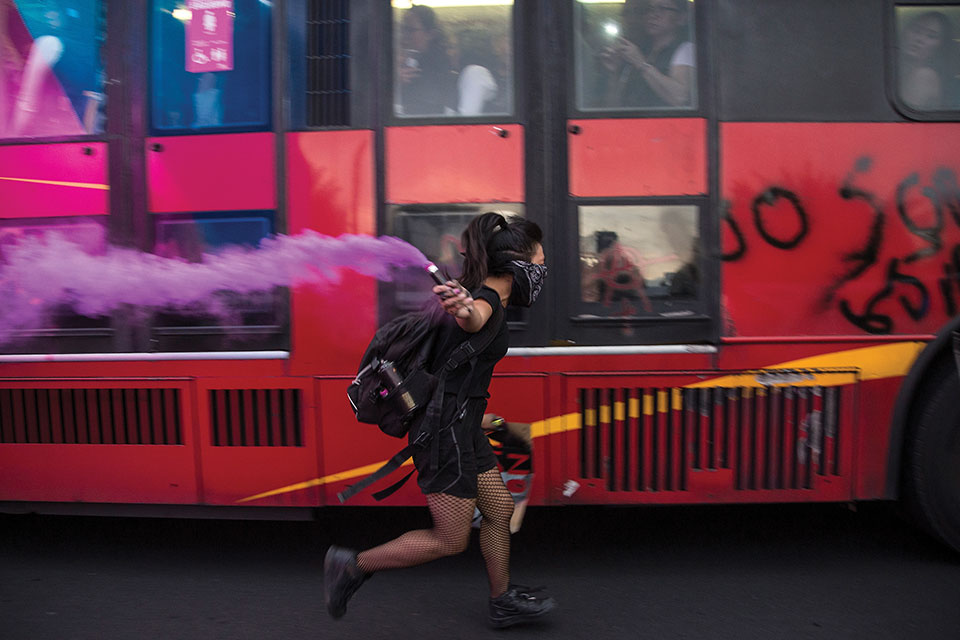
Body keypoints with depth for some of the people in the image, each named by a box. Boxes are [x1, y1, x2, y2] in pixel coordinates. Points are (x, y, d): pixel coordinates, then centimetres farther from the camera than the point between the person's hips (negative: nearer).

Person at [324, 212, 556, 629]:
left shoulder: (481, 295, 9)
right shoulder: (487, 298, -19)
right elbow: (472, 319, -45)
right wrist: (464, 307, -67)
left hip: (460, 425, 10)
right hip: (447, 427, -10)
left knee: (499, 510, 18)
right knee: (450, 541, 3)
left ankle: (503, 602, 34)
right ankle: (352, 566, 13)